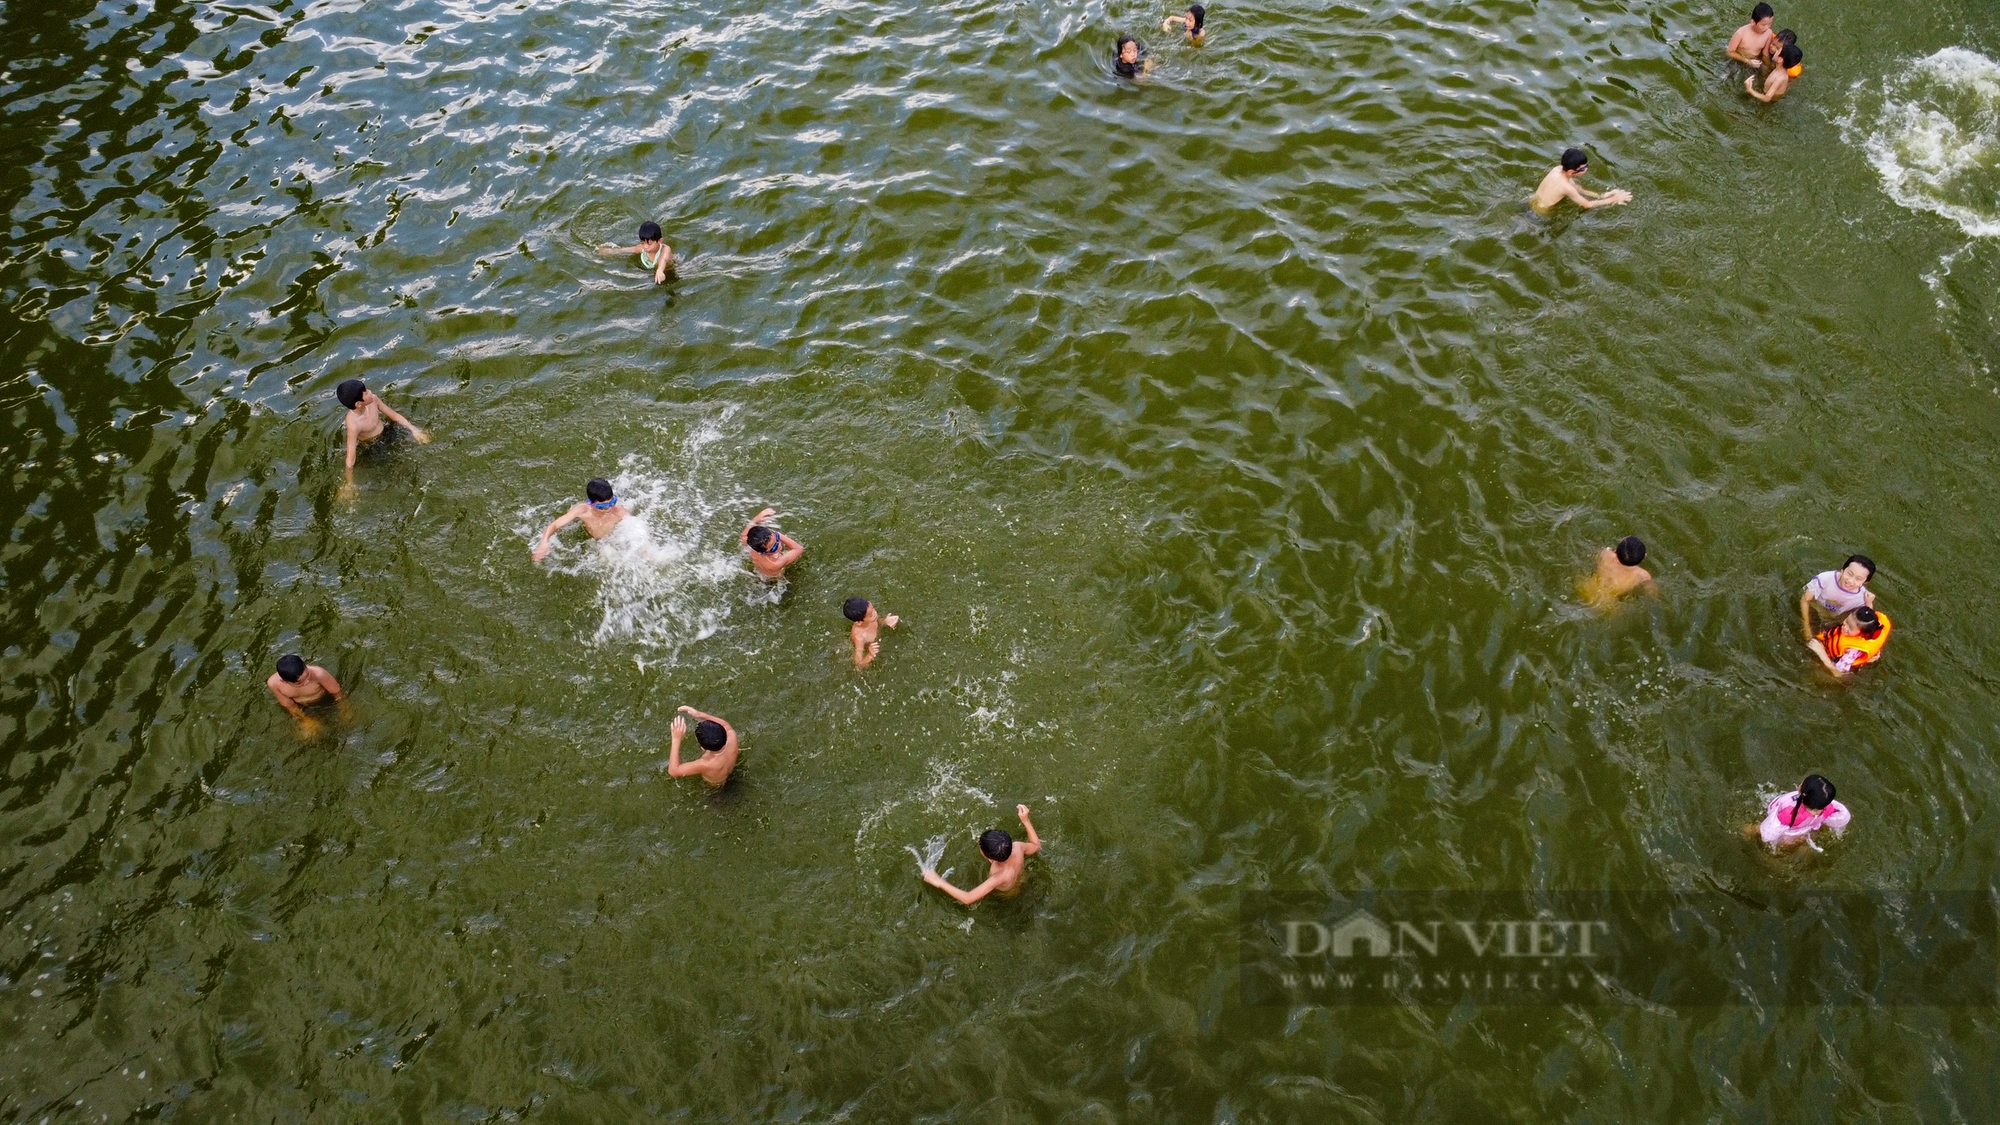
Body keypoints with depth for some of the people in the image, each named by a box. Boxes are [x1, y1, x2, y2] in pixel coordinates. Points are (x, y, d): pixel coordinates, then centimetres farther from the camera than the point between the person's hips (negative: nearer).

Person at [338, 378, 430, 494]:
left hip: (385, 432, 5)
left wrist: (414, 430, -10)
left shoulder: (373, 399, -25)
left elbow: (394, 415, -7)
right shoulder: (353, 424, -41)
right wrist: (349, 485, -31)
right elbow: (350, 458, -36)